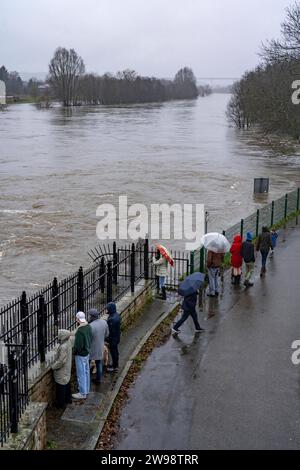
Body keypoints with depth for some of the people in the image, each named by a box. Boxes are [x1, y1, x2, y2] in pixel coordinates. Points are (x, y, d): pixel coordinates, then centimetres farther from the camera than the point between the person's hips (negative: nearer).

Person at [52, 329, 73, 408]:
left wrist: (53, 366, -15)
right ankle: (68, 399, 37)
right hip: (67, 370, 9)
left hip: (61, 371, -9)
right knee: (67, 384, 23)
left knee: (61, 387, 5)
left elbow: (61, 361, -28)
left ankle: (61, 403, 16)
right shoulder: (68, 342, -4)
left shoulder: (63, 347, -31)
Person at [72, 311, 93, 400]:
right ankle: (86, 389, 35)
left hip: (81, 355, -9)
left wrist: (74, 351, -9)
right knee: (86, 372, 21)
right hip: (87, 352, 9)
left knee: (81, 374, 4)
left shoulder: (80, 331, -28)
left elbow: (79, 345, -26)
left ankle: (82, 393, 14)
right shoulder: (88, 327, -2)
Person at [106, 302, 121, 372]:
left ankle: (114, 367, 19)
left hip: (113, 338, -10)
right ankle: (115, 365, 37)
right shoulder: (116, 315, 1)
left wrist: (109, 341, -20)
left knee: (113, 352, 6)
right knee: (115, 351, 22)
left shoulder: (112, 319, -31)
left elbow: (112, 331, -27)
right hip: (116, 337, 10)